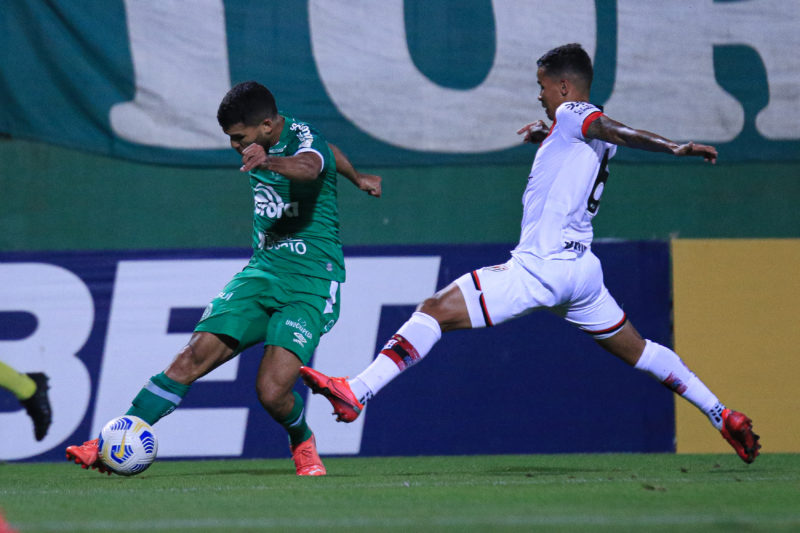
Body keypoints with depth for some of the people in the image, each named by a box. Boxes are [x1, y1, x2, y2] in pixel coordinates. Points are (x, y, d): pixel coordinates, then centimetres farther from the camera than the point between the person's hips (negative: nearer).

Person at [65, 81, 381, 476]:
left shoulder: (304, 139, -16)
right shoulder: (260, 145, 7)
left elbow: (308, 166, -44)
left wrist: (268, 161, -65)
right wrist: (357, 177, 46)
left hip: (311, 284, -7)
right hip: (262, 273, 7)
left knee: (271, 391, -21)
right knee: (194, 356, -12)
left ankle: (302, 443, 13)